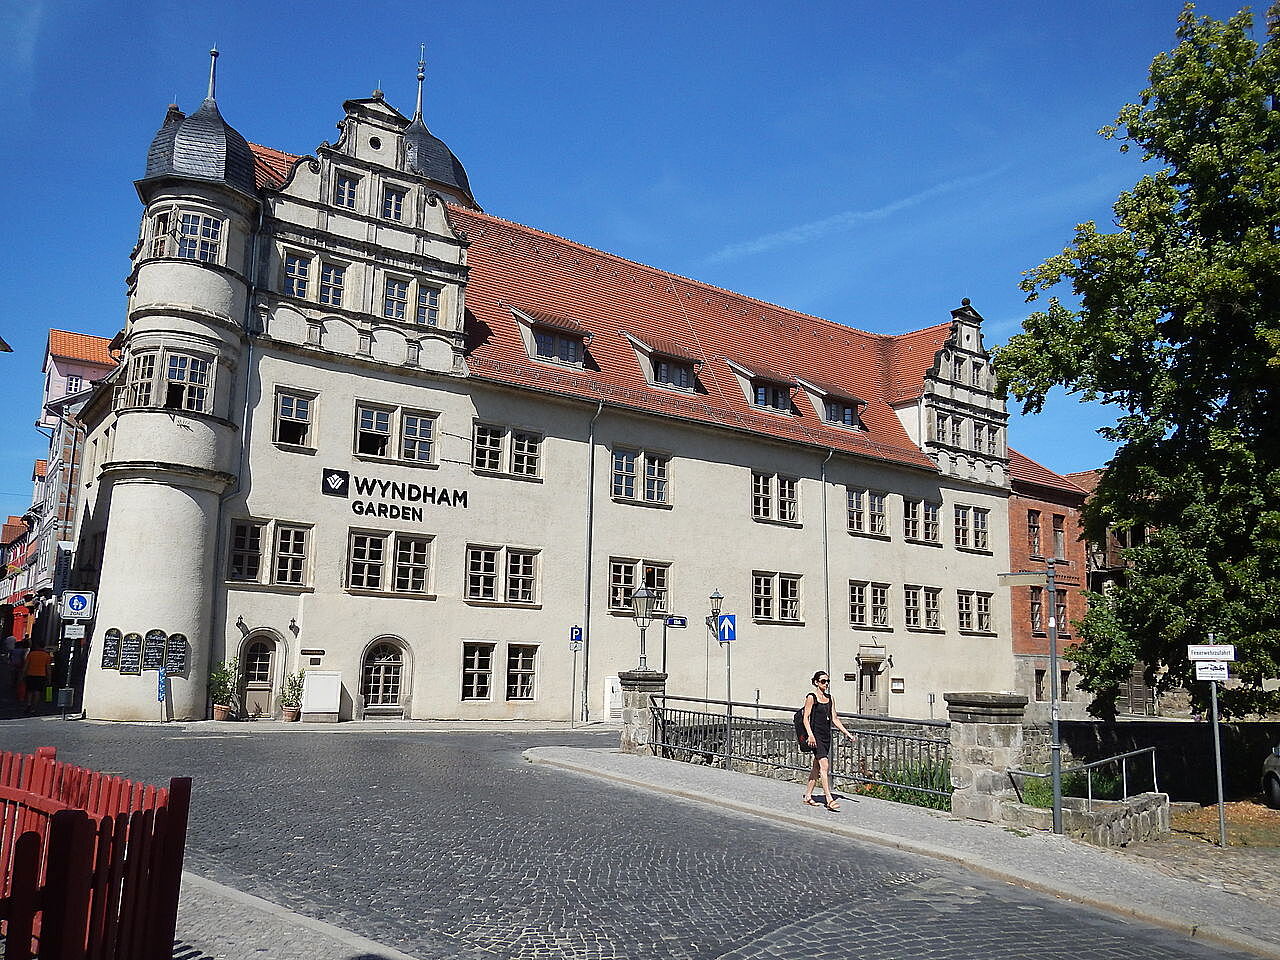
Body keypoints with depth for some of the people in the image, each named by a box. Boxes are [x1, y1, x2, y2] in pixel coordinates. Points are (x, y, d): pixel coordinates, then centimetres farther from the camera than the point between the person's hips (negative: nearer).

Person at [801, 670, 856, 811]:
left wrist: (847, 733, 11)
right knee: (824, 766, -15)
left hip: (826, 736, 7)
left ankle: (808, 797, 20)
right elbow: (806, 718, -9)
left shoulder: (830, 699, 14)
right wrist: (810, 735, -22)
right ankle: (829, 800, -17)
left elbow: (834, 719, 17)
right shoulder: (811, 698, -5)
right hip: (815, 735, -7)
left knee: (816, 768, 11)